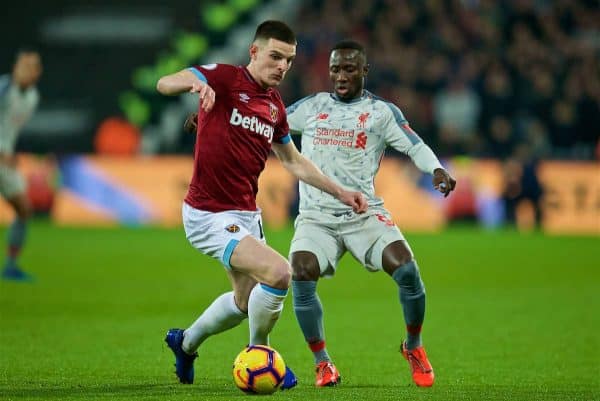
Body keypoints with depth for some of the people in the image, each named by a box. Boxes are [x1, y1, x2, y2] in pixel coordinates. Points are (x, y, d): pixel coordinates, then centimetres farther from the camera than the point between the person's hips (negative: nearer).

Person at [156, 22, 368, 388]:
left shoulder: (275, 105, 9)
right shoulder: (225, 78, -13)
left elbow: (294, 162, 23)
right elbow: (164, 83, -29)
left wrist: (339, 192, 18)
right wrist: (196, 83, -50)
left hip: (247, 216, 9)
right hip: (210, 216, -9)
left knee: (246, 300, 24)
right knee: (279, 272, -24)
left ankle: (186, 344, 50)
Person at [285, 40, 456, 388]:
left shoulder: (381, 111, 4)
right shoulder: (311, 107, 11)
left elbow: (415, 146, -4)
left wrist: (437, 170, -24)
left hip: (365, 213, -1)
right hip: (316, 217, 1)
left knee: (407, 271, -21)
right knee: (301, 277, -25)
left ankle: (414, 348, 7)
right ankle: (323, 364, -7)